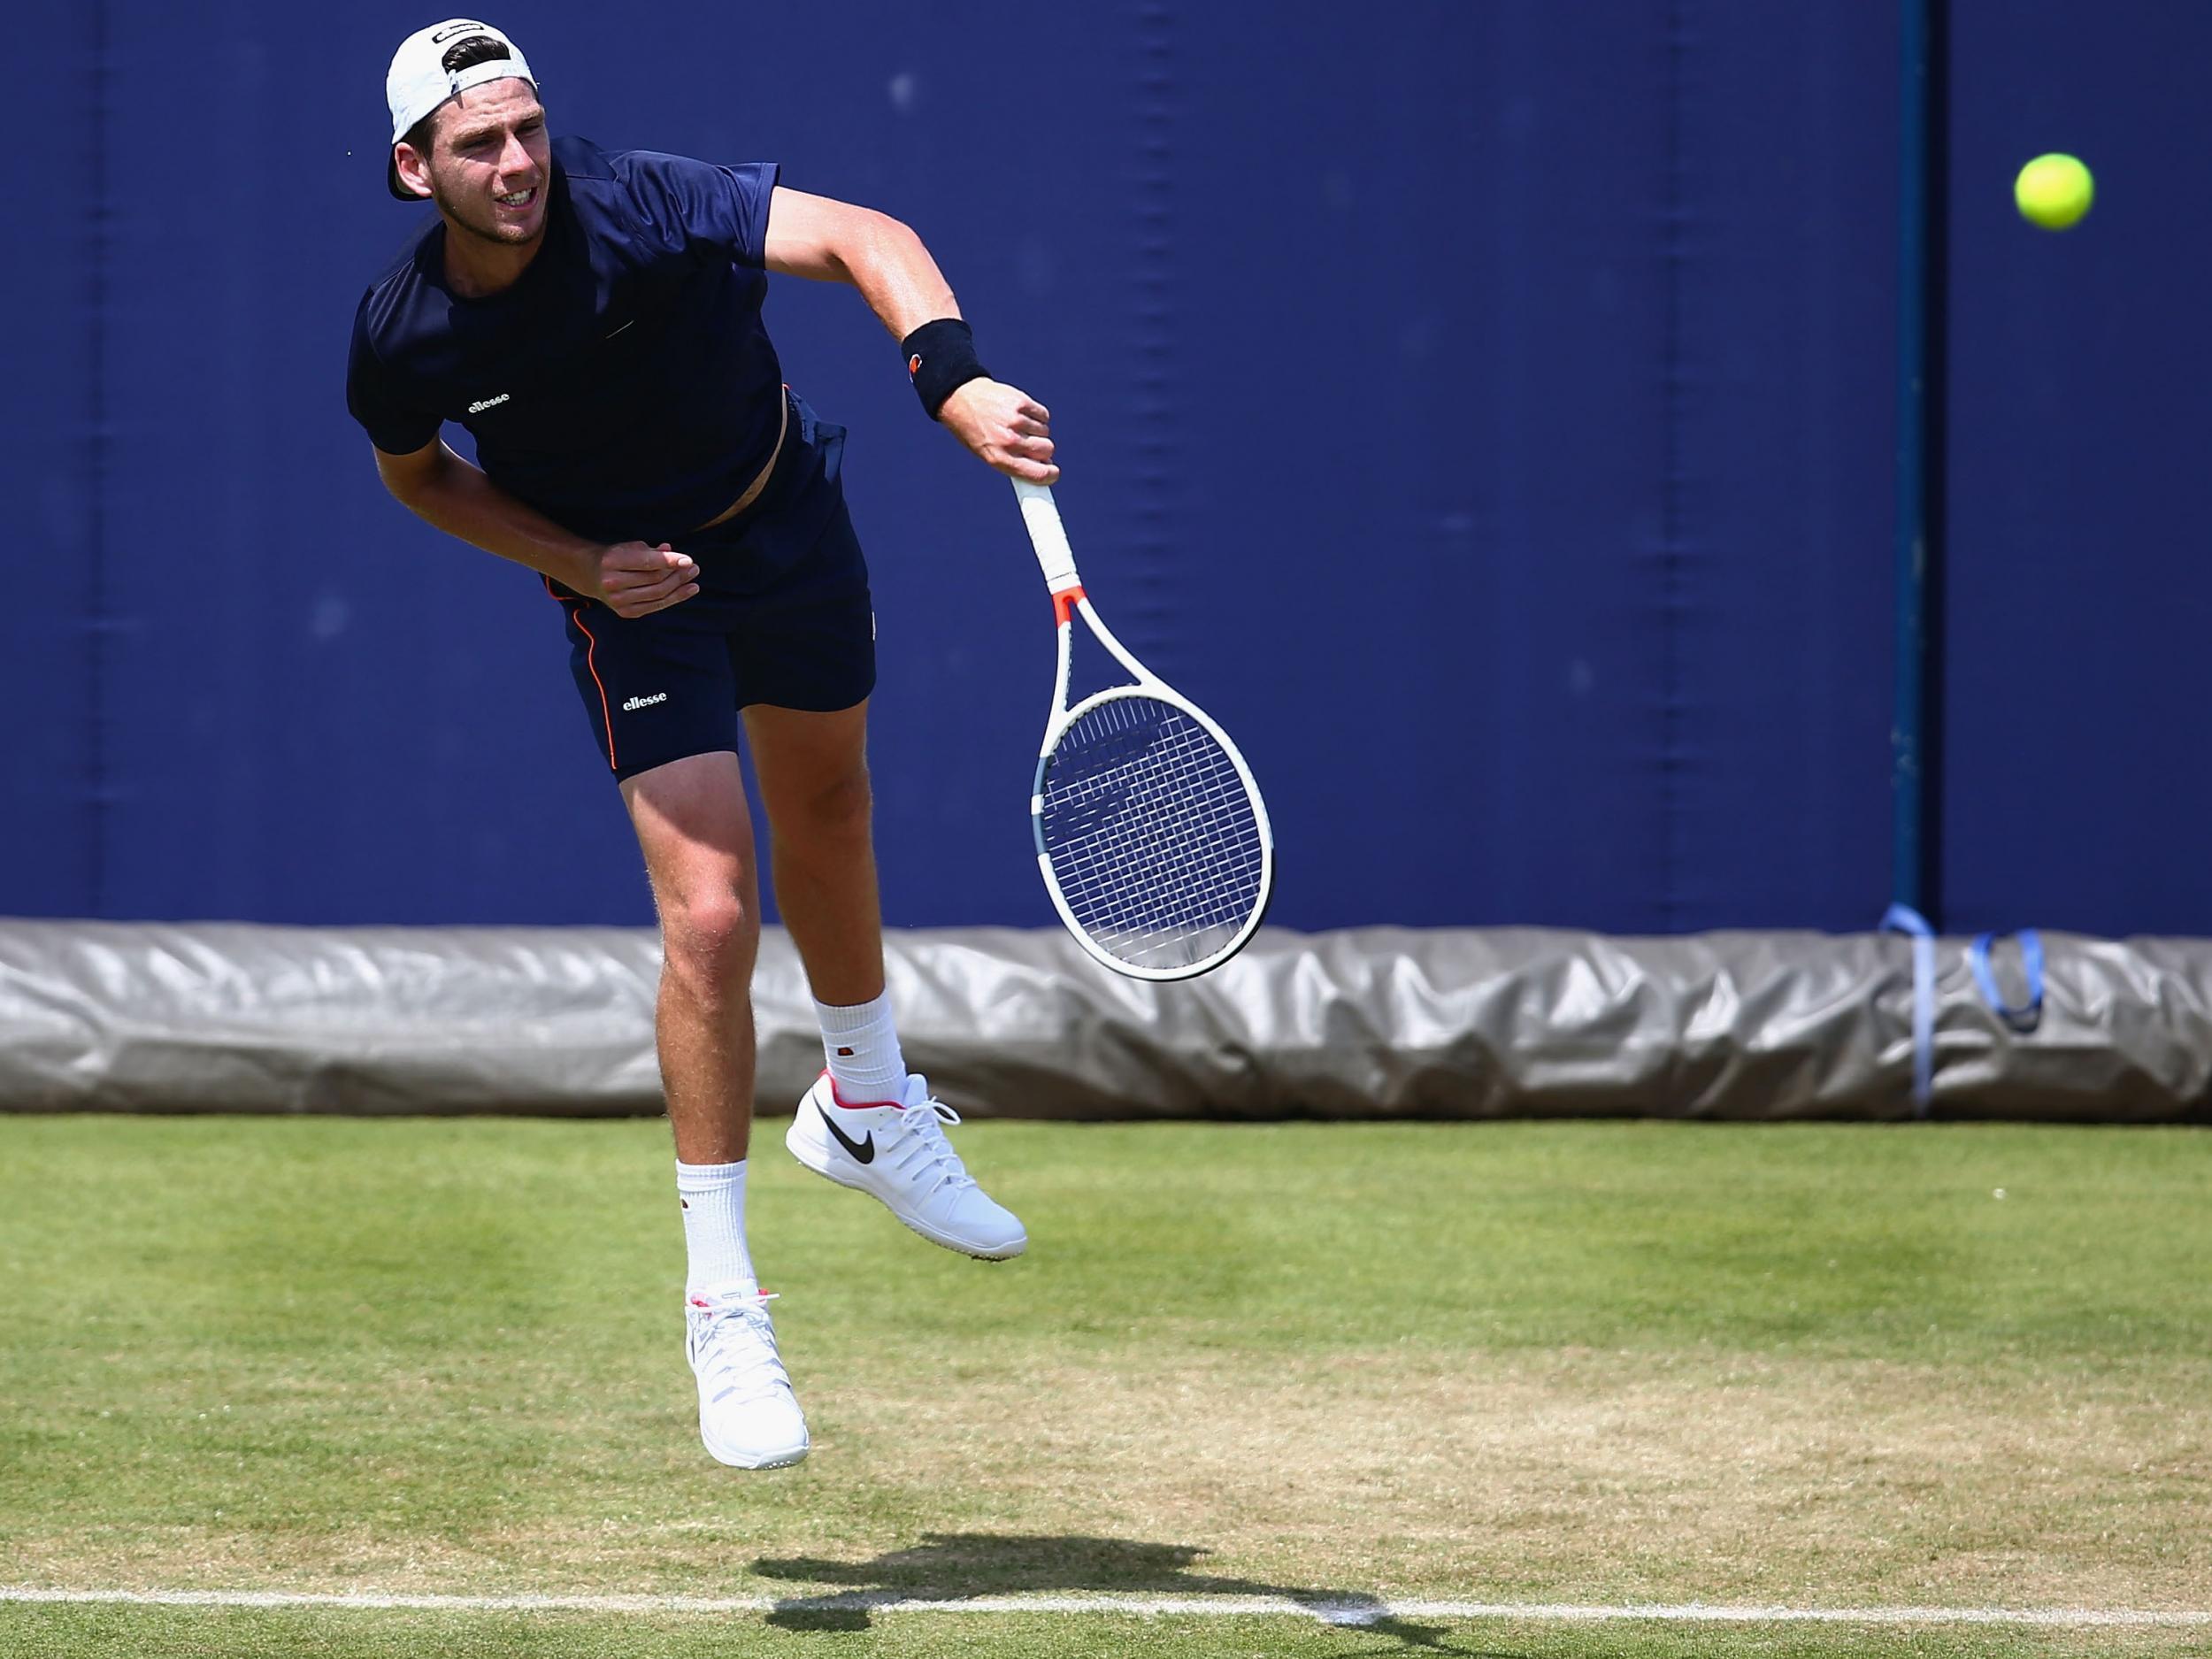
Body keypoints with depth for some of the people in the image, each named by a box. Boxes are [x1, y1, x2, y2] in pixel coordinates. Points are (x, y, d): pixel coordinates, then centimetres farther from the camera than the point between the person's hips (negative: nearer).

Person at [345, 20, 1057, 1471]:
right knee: (710, 915, -14)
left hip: (791, 522, 1)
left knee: (829, 823, 23)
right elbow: (416, 473, 1)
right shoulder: (402, 340, -22)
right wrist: (575, 561, -15)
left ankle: (867, 1106, 53)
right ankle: (723, 1306, -4)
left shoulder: (638, 208, -30)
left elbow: (864, 239, -39)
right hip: (638, 592, -1)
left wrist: (956, 383, -57)